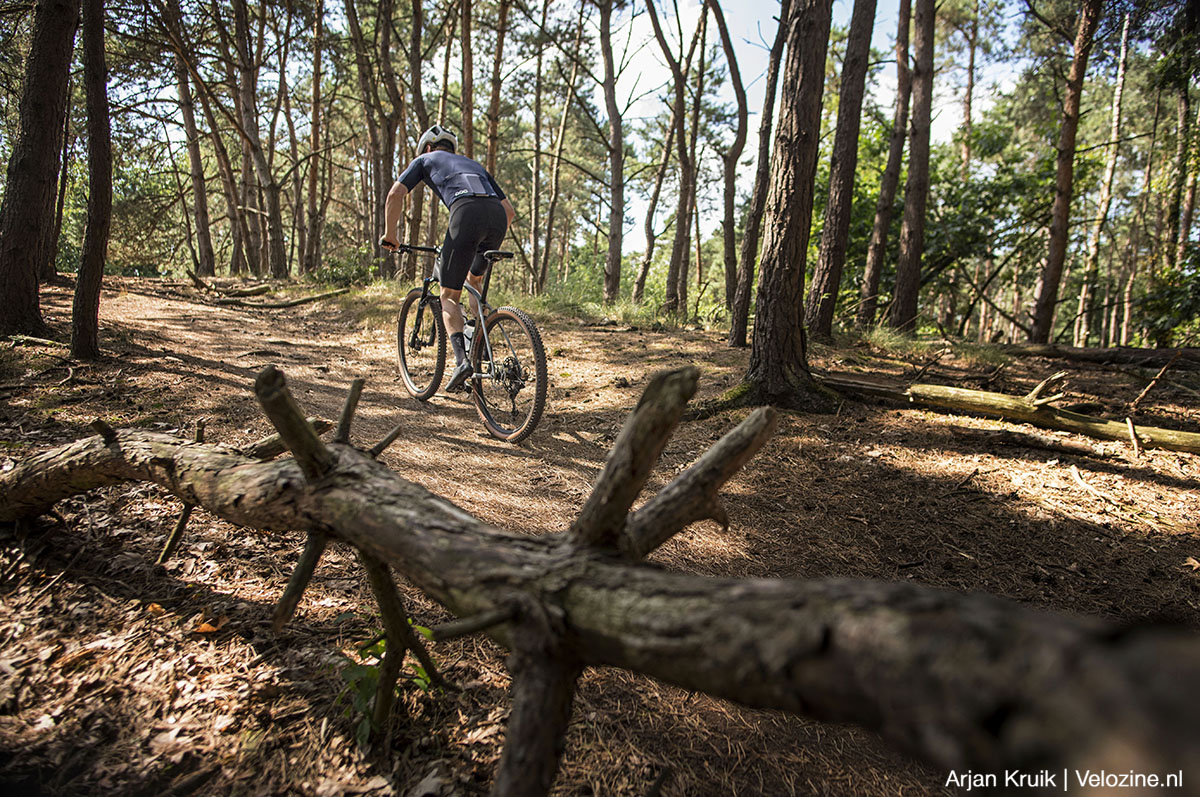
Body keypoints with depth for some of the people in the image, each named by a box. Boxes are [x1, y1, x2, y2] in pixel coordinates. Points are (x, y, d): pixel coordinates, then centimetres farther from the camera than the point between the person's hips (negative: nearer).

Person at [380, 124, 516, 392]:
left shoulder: (425, 160, 29)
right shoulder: (473, 164, 41)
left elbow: (395, 194, 12)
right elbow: (510, 211, 36)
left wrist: (390, 235, 23)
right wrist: (490, 244, 46)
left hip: (466, 212, -5)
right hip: (498, 217, 5)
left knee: (449, 295, 6)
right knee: (475, 280, 29)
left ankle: (461, 358, -13)